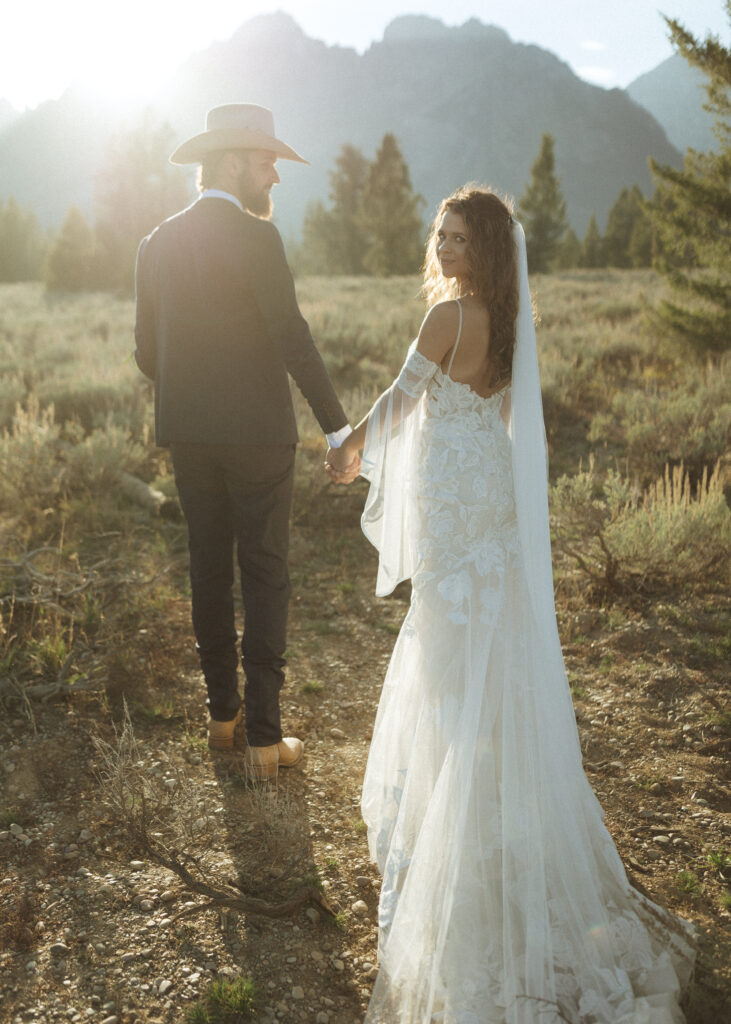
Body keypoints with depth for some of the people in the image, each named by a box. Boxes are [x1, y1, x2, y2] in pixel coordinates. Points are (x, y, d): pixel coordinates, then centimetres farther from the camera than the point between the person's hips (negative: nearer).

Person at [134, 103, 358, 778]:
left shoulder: (158, 244, 8)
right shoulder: (255, 238, -12)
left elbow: (148, 354, 10)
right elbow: (293, 341, -18)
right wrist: (340, 430, -14)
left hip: (187, 435, 6)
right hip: (257, 433, -6)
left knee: (210, 569, 15)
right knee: (264, 576, 2)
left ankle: (222, 714, 27)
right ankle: (264, 735, 7)